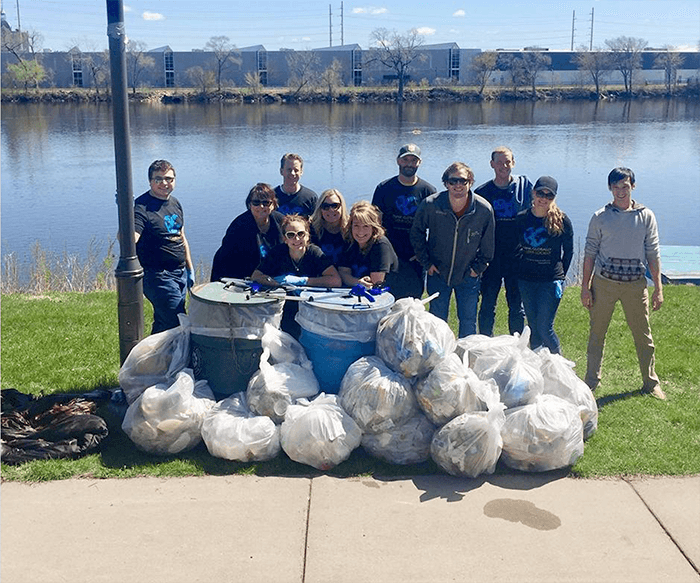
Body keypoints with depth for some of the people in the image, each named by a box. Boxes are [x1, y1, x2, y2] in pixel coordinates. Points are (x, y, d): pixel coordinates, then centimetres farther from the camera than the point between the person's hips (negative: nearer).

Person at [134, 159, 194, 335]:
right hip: (158, 276, -8)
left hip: (180, 273, 8)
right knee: (178, 325, -8)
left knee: (163, 323, 15)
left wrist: (190, 269, 21)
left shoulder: (175, 204, 11)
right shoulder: (142, 207, -15)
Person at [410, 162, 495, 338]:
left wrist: (478, 267, 1)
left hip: (468, 276, 0)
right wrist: (426, 263, -1)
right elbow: (417, 234, 0)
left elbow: (487, 245, 0)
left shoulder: (484, 209, -16)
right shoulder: (430, 205, -17)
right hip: (437, 273, 0)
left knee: (468, 323, 8)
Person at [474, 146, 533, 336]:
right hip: (491, 257, 0)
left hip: (517, 257, 0)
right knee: (487, 306, 5)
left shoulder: (524, 185, 2)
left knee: (517, 306, 9)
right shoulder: (483, 192, 2)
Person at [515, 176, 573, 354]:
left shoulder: (562, 221, -5)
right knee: (533, 328, 10)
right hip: (525, 280, 4)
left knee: (545, 328, -7)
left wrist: (560, 275, 5)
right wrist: (521, 269, 13)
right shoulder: (521, 218, 2)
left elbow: (568, 251, 5)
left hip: (550, 281, -3)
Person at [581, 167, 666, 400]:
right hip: (604, 282, 0)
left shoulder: (646, 216, 5)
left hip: (635, 284, 0)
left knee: (643, 335, 5)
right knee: (597, 333, 5)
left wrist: (658, 288, 3)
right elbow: (590, 253, 5)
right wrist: (585, 286, 1)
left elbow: (653, 254, 6)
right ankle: (591, 381, 18)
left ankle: (650, 382, 20)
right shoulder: (600, 217, 2)